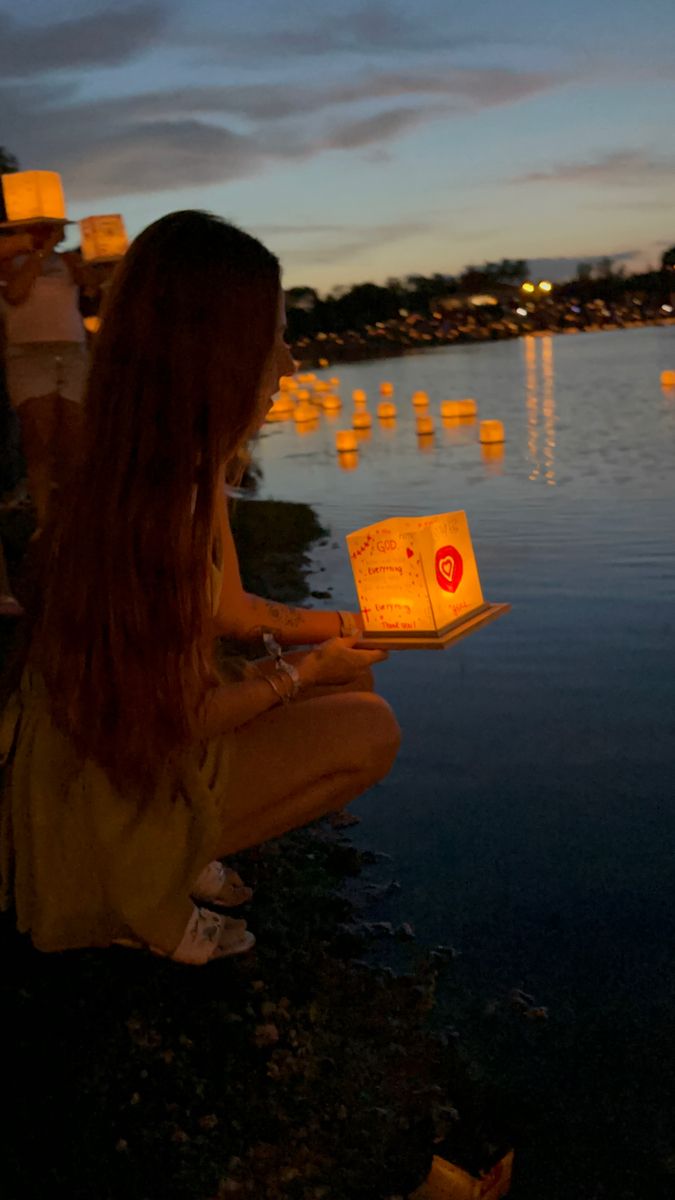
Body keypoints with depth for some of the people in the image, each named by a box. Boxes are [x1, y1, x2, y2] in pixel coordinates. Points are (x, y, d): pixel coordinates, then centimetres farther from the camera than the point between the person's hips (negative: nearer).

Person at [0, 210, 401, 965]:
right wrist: (306, 670, -10)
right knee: (368, 730, -10)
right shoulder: (151, 509, -32)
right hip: (109, 795, -9)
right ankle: (149, 891, -1)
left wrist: (342, 628, 11)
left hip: (145, 742, 9)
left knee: (351, 685, 11)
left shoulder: (192, 475, -4)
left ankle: (178, 853, 11)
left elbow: (231, 610, 9)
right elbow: (180, 720, -24)